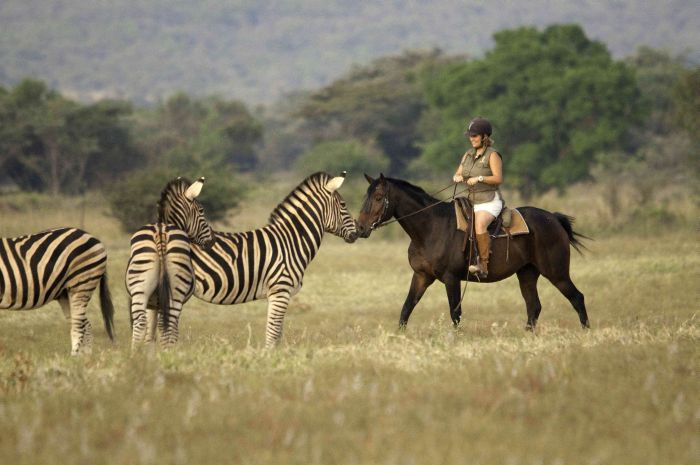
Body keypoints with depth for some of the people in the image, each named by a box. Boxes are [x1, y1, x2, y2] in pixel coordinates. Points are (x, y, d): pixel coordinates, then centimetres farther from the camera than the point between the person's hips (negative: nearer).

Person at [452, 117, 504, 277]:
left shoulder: (492, 155, -6)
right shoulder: (468, 155, 15)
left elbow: (498, 178, -15)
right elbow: (457, 175, 17)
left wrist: (480, 178, -25)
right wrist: (458, 178, -7)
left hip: (490, 201, -9)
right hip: (472, 201, 9)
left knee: (479, 224, -33)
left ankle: (483, 265, -34)